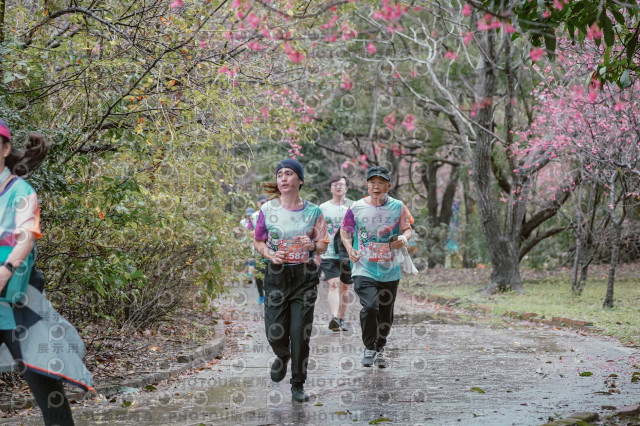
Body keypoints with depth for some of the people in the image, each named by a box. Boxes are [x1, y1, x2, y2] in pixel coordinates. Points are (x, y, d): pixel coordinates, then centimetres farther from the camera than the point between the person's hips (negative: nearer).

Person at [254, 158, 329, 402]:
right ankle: (282, 357, 35)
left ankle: (298, 385, 10)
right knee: (275, 331, -2)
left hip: (305, 276, -1)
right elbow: (258, 242, 9)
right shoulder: (267, 210, 1)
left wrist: (312, 245, -16)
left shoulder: (313, 212, 0)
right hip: (277, 275, 1)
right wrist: (270, 254, -11)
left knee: (300, 332, -5)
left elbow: (324, 245, 7)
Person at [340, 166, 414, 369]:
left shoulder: (398, 207, 1)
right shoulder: (357, 208, -2)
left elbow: (408, 229, 11)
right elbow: (345, 231, 10)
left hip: (390, 270, 2)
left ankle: (380, 348, 37)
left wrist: (404, 238, -13)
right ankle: (369, 347, 1)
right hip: (364, 269, -2)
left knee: (386, 314, 10)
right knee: (370, 306, -22)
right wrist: (350, 249, -8)